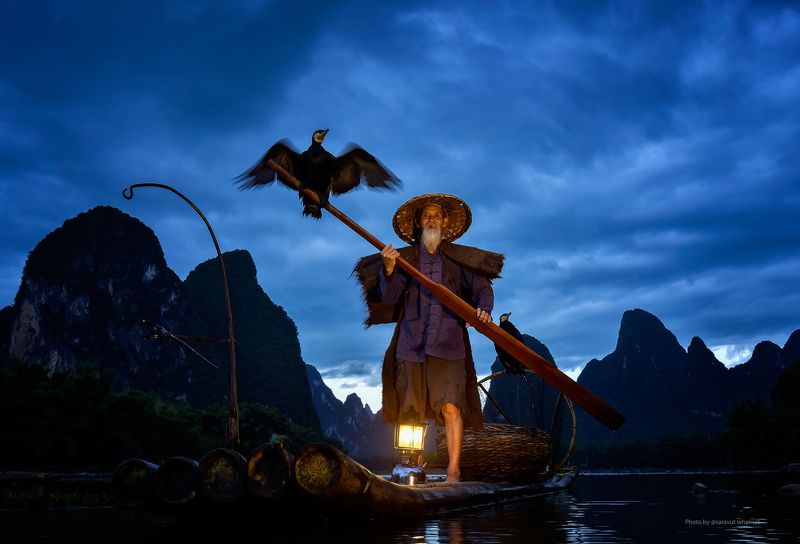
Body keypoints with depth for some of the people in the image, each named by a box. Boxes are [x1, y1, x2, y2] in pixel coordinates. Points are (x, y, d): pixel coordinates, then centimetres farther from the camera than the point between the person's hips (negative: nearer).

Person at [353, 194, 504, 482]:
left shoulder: (459, 258, 11)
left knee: (451, 407, -11)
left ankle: (453, 471, -6)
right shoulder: (404, 257, 10)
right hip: (411, 344, 1)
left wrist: (483, 309, -12)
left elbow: (482, 288, 9)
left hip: (449, 344, -1)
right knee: (410, 410, 2)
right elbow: (388, 298, 2)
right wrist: (389, 269, -16)